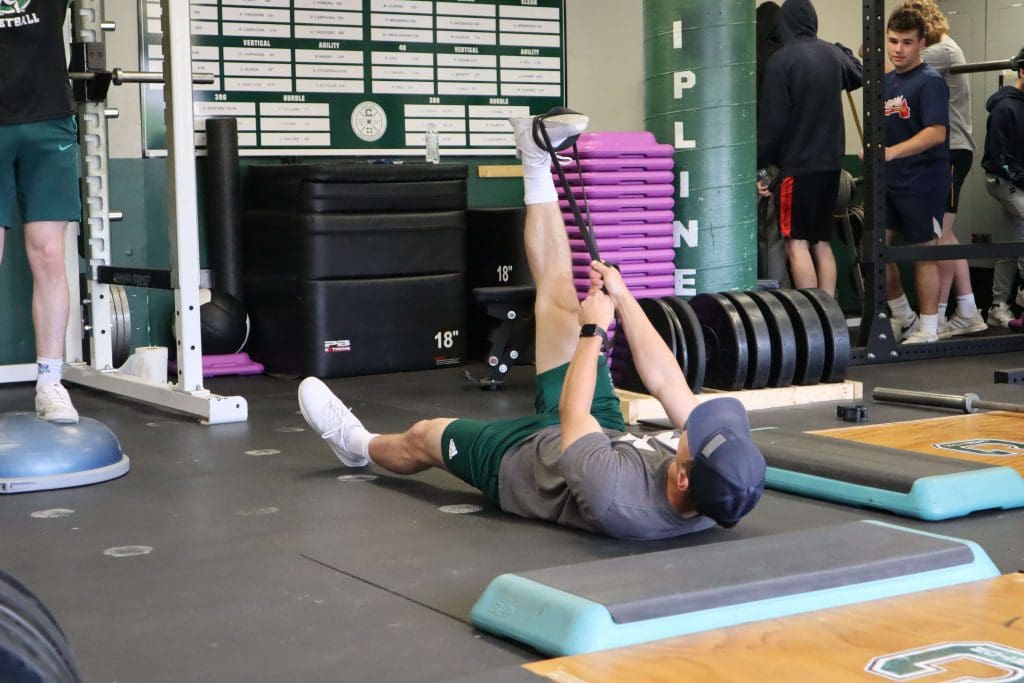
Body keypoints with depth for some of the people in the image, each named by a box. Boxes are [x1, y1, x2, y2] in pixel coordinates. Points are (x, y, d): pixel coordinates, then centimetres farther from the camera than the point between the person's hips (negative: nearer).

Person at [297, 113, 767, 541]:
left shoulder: (615, 497, -51)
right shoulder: (728, 487, -33)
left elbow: (571, 414, -33)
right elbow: (667, 384, -20)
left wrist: (593, 330, -20)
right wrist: (623, 299, -15)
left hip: (529, 456, -4)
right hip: (603, 437, 5)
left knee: (424, 435, 19)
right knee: (559, 303, -2)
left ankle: (357, 443, 55)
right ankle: (537, 168, 14)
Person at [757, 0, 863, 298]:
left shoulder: (782, 60, -12)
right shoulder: (833, 54, 7)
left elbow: (772, 120, -13)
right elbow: (858, 76, 30)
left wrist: (760, 164, -6)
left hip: (797, 164, -6)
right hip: (830, 162, 6)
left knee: (797, 242, -4)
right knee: (822, 242, 13)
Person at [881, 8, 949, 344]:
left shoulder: (930, 82, -12)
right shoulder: (886, 82, 11)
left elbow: (936, 132, -23)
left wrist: (892, 152, -30)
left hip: (923, 182, -8)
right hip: (890, 182, 8)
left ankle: (928, 329, 11)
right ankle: (904, 318, 24)